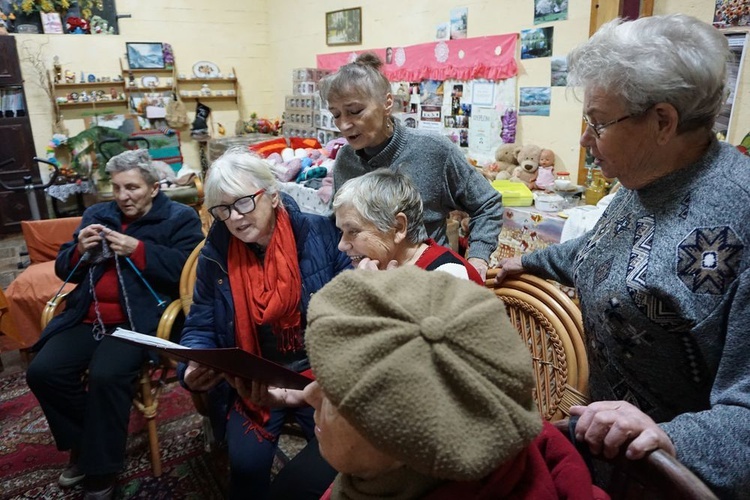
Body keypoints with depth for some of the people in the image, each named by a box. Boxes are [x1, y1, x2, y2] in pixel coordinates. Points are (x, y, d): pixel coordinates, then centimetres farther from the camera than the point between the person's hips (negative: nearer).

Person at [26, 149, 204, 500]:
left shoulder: (180, 218, 3)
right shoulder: (97, 215, 19)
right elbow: (65, 270, 20)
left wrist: (138, 250, -16)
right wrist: (80, 250, -3)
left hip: (141, 318, -6)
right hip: (89, 316, 6)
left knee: (106, 376, -28)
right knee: (41, 371, -13)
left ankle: (100, 472, -4)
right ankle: (84, 444, 13)